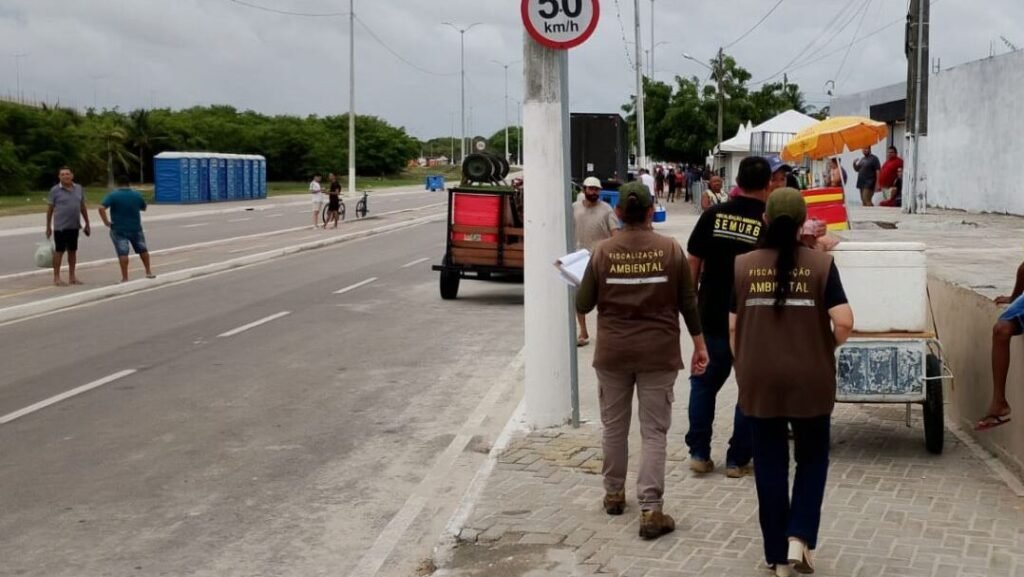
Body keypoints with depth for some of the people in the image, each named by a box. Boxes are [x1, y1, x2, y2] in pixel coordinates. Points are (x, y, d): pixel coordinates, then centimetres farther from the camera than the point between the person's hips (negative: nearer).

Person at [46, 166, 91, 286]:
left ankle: (72, 277, 18)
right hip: (60, 226, -4)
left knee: (72, 251, 10)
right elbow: (50, 209, -2)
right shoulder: (55, 190, -5)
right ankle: (56, 277, 5)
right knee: (59, 251, -1)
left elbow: (83, 207, 13)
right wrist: (48, 227, -2)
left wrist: (87, 224, 13)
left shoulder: (78, 188, 6)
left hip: (74, 226, 4)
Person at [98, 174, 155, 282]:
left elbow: (101, 208, -22)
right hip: (135, 228, 3)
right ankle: (149, 272, 27)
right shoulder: (137, 195, 0)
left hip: (118, 229, -3)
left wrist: (106, 221, -14)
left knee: (123, 253, -1)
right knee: (142, 250, 19)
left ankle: (125, 278, -3)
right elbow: (143, 208, 16)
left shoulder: (113, 195, -10)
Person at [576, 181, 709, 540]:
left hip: (613, 352, 1)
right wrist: (699, 344, 10)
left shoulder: (603, 252, -6)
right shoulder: (670, 249, -6)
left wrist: (584, 286, 22)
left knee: (614, 426, 17)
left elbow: (583, 305, 0)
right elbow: (688, 302, 0)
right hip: (658, 353, -1)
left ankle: (614, 494, 31)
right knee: (654, 432, 2)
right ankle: (651, 511, -3)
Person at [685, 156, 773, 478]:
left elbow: (693, 263, 0)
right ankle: (737, 460, 12)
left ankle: (699, 454, 15)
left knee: (704, 383, 16)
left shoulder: (713, 215, -4)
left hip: (712, 316, 2)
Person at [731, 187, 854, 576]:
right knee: (812, 458, 17)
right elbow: (844, 323, -14)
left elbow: (732, 327, -1)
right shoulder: (821, 264, -7)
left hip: (759, 380, 1)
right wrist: (827, 348, 6)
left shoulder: (743, 265, -3)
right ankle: (800, 537, 2)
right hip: (809, 379, -1)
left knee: (770, 464, 11)